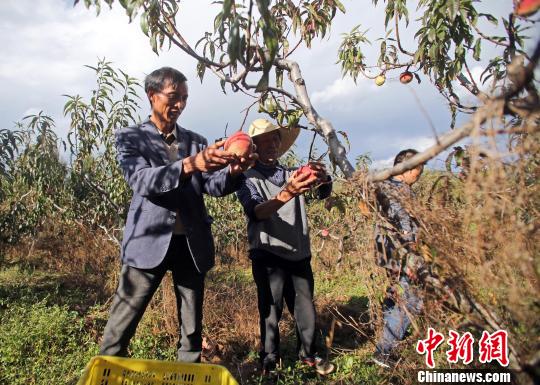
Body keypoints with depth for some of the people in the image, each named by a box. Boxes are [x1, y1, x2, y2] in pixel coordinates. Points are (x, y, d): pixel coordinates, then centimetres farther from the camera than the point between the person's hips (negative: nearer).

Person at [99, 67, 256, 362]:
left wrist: (233, 172, -21)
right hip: (150, 241, -3)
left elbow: (212, 186, 2)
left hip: (192, 242, 4)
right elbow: (141, 180, -16)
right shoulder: (131, 137, 2)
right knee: (121, 325, 3)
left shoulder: (196, 141, 13)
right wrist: (190, 165, -32)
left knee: (192, 328, 13)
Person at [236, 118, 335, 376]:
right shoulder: (248, 179, -4)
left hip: (299, 255, 4)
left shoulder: (293, 175, 9)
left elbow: (323, 193, -4)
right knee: (271, 311, 3)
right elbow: (255, 212, -22)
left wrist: (322, 178, -28)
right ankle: (269, 362, 22)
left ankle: (309, 354, 32)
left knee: (306, 308, 13)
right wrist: (287, 194, -40)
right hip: (268, 256, -4)